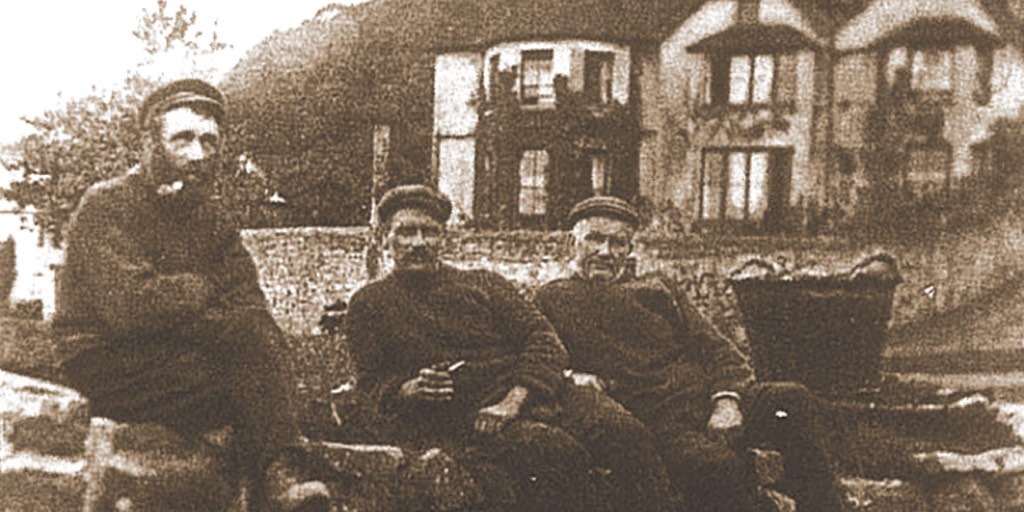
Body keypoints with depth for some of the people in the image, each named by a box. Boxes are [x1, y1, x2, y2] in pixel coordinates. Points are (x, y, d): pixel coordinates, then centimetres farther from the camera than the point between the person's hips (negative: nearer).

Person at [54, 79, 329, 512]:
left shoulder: (210, 219, 13)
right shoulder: (107, 206, -8)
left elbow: (252, 312, 0)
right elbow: (129, 307, -24)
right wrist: (201, 290, -9)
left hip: (180, 358, 6)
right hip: (106, 364, -6)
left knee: (259, 342, -24)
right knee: (255, 382, -26)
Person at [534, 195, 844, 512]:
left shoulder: (656, 289, 26)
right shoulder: (554, 300, 19)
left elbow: (715, 348, 16)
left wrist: (727, 400, -4)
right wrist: (570, 376, -15)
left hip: (707, 401, 5)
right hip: (654, 423, -5)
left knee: (794, 403, -23)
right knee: (717, 465, -37)